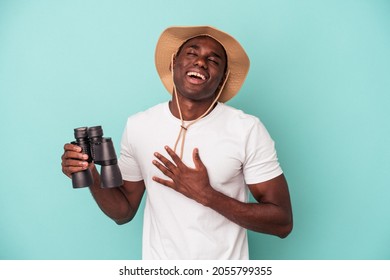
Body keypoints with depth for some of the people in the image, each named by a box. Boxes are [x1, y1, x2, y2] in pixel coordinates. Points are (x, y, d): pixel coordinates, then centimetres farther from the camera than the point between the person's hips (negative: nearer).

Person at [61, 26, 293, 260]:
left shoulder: (248, 130, -17)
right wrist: (92, 177, -18)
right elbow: (124, 212, 0)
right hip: (159, 265, 2)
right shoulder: (137, 126, -8)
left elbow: (282, 223, -16)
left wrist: (206, 195, -25)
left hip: (225, 267, -2)